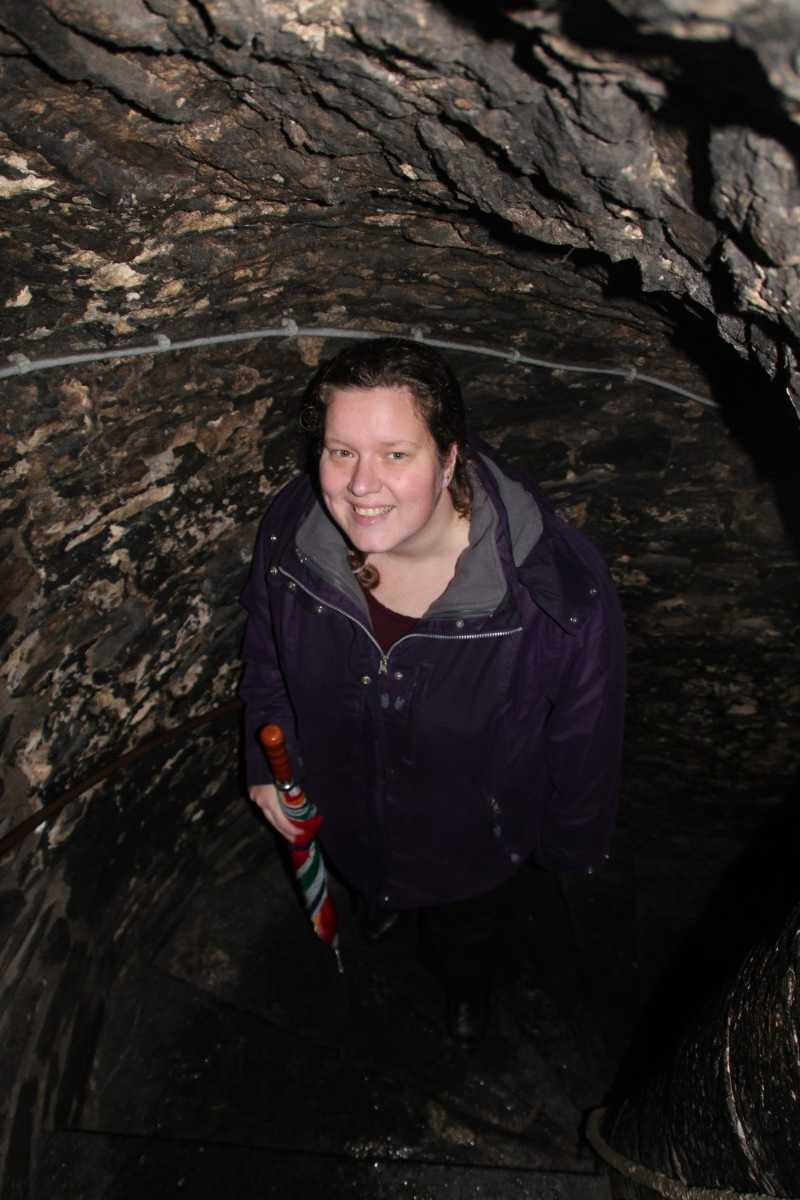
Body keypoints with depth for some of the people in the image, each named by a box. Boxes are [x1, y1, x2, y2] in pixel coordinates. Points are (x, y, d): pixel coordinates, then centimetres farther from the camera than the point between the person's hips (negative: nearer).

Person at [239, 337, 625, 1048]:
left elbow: (585, 737, -21)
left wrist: (571, 842, -5)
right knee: (368, 882, 39)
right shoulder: (292, 530, -28)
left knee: (467, 930, 34)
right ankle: (379, 903, 79)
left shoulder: (560, 588, -40)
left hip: (475, 835, -2)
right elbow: (267, 654, -6)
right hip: (342, 807, 3)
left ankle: (467, 989, 73)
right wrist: (268, 766, 2)